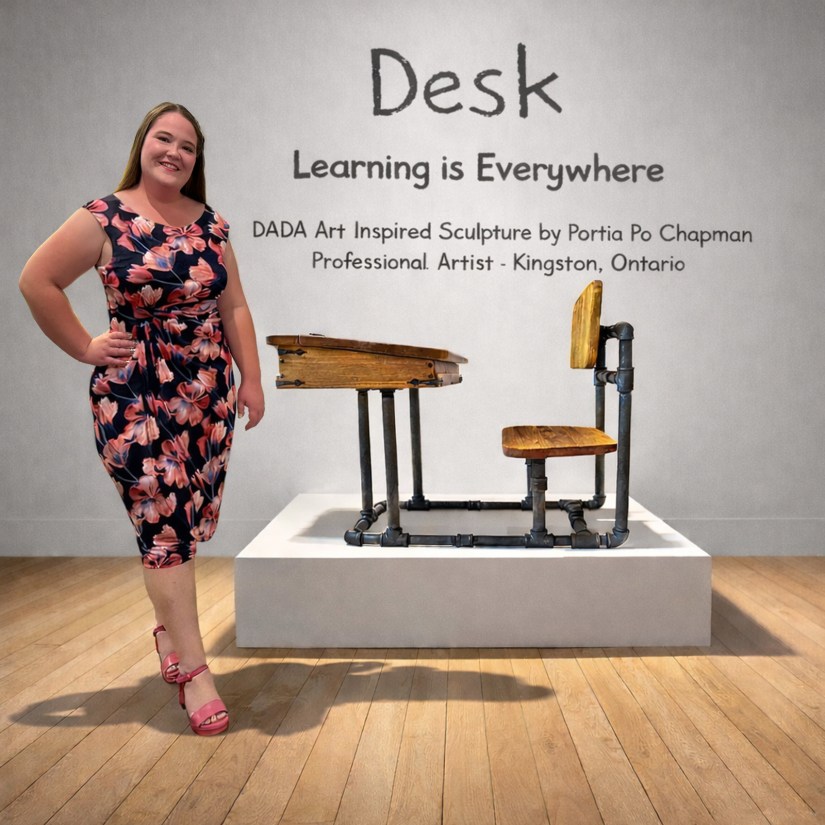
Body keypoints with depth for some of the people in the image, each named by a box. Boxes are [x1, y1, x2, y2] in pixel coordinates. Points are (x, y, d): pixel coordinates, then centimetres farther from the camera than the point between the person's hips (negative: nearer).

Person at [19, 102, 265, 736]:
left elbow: (234, 307, 10)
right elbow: (36, 281, -2)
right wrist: (86, 348, -3)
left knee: (193, 520, 12)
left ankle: (169, 625, 36)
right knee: (162, 523, -4)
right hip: (137, 395, -4)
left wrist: (251, 378, 4)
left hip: (209, 392, 5)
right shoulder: (105, 219, -3)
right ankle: (193, 669, 3)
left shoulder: (211, 224, 9)